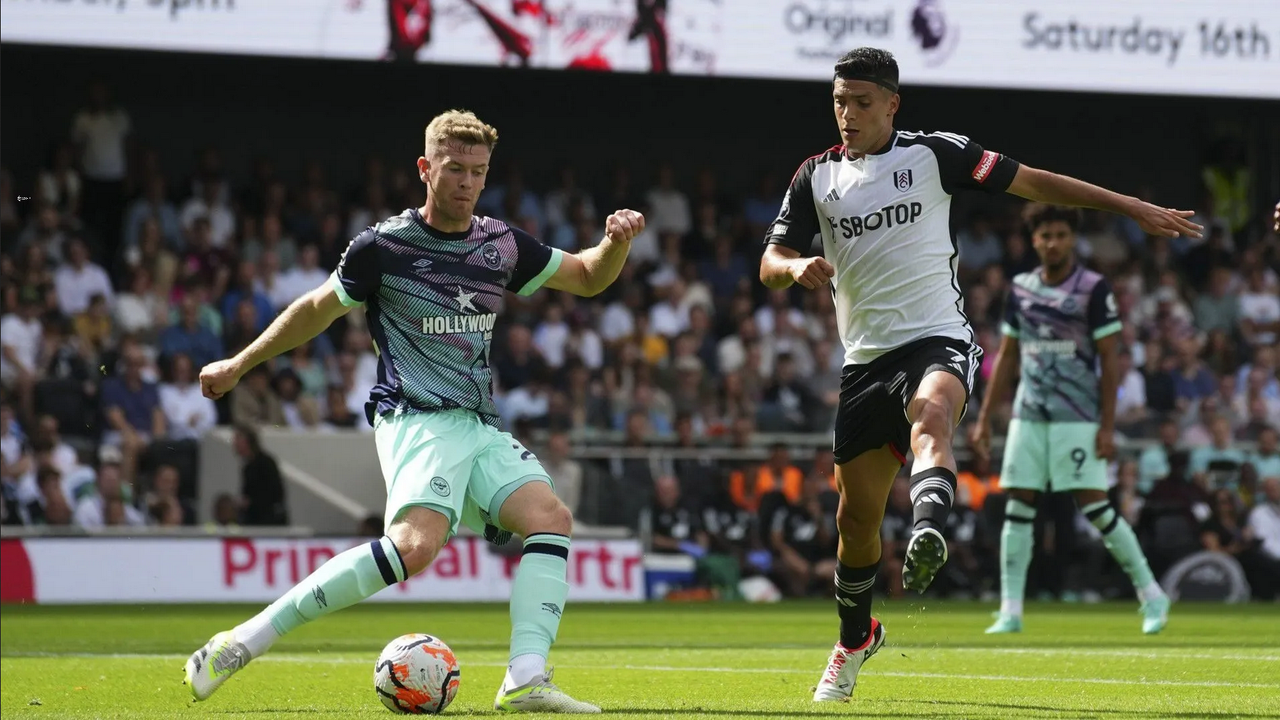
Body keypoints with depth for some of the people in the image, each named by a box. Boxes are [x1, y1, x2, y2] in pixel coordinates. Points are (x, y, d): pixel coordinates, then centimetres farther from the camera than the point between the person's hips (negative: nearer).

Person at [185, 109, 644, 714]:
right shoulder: (384, 245, -2)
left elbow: (588, 278, 24)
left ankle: (526, 680, -24)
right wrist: (239, 364, 20)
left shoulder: (503, 246, 12)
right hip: (416, 420, -6)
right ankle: (243, 641, -28)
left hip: (480, 428, 7)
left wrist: (616, 242, 1)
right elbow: (318, 309, 13)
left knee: (551, 517, -17)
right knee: (415, 545, -30)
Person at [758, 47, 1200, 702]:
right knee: (856, 512, 7)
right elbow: (770, 264, 8)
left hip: (937, 340, -3)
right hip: (865, 356, 3)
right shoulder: (817, 176, 8)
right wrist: (798, 266, -18)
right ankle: (855, 638, 29)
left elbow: (1032, 183, 4)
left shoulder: (932, 153, 0)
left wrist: (1134, 209, 2)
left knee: (930, 415, -38)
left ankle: (928, 531, -64)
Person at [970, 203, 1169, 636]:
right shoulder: (1020, 289, 9)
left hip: (1077, 417, -5)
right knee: (1018, 507, -1)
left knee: (1095, 506, -9)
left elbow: (1110, 360, -5)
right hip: (1028, 416, 5)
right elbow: (1006, 357, 16)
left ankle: (1150, 593, 4)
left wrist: (1107, 426, -11)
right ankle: (1010, 611, 2)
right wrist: (984, 418, 13)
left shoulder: (1093, 289, -5)